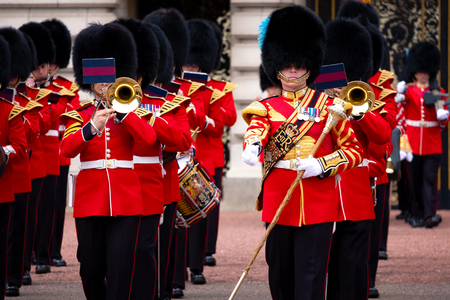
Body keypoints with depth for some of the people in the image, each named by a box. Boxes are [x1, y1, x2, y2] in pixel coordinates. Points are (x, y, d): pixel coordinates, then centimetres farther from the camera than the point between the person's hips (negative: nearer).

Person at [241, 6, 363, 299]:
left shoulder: (328, 105, 6)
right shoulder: (267, 107, 7)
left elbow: (355, 149, 5)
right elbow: (256, 129, -15)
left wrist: (321, 166, -12)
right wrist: (252, 146, -40)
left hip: (319, 205, -2)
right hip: (278, 204, 2)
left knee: (310, 276, -8)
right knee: (280, 276, 8)